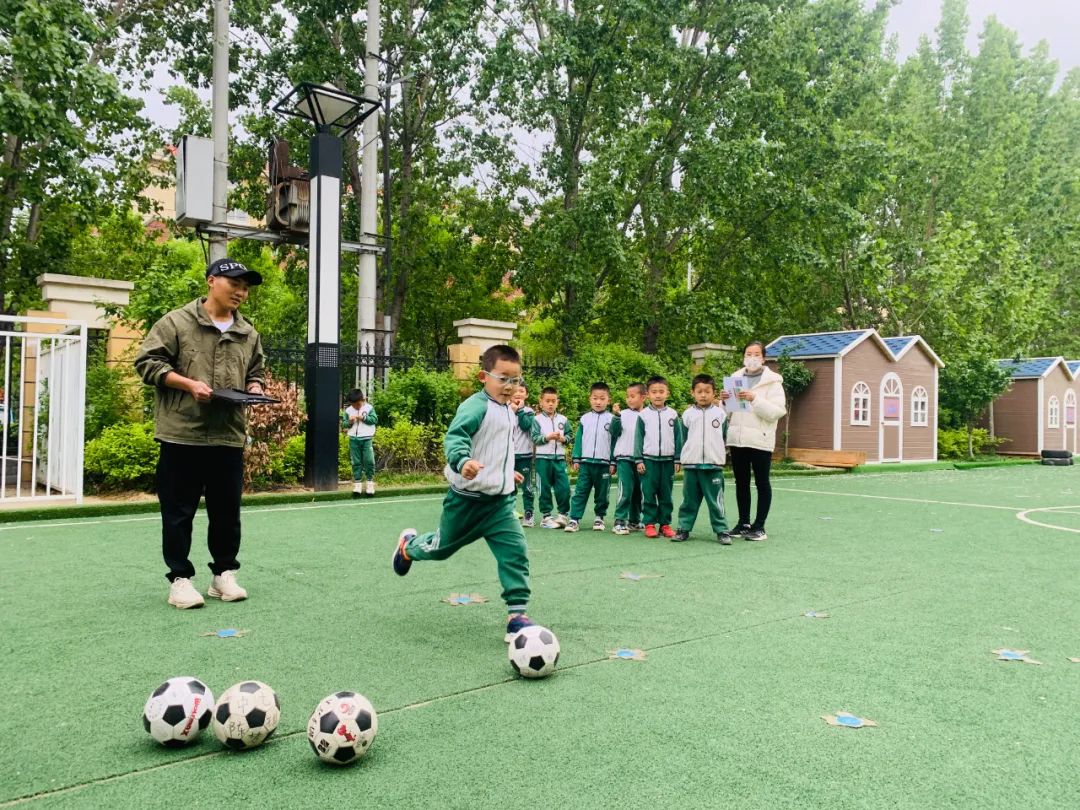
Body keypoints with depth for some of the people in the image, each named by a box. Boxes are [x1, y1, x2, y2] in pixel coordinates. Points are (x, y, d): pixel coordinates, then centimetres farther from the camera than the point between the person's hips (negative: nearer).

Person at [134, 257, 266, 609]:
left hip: (229, 436, 5)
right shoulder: (177, 322, -1)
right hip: (182, 434, -4)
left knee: (227, 511, 11)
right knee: (179, 511, 4)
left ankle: (224, 573, 24)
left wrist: (254, 387, 1)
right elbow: (147, 362, -3)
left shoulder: (249, 334, 14)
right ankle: (180, 579, 15)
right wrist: (189, 384, -15)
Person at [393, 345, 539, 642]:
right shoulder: (476, 406, -19)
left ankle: (517, 614, -1)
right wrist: (462, 462, -52)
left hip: (500, 500, 6)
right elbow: (454, 436, -34)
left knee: (515, 552, -8)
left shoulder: (509, 411, 9)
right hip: (467, 498, -6)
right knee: (442, 547, 15)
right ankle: (409, 545, 48)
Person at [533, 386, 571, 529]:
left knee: (564, 487, 0)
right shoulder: (537, 419, -2)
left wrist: (563, 439, -14)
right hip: (543, 458, -2)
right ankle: (546, 516, 13)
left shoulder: (563, 419, 8)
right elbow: (534, 438, -8)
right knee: (545, 488, 4)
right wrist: (547, 437, -24)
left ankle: (563, 514, 16)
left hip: (559, 458, 3)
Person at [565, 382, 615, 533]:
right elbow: (578, 439, 8)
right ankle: (574, 519, 0)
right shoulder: (585, 418, 6)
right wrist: (576, 459, 4)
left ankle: (599, 517, 23)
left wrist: (613, 462, -3)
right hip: (586, 462, 1)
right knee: (580, 491, -1)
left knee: (602, 493, 8)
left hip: (604, 463, -1)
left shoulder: (612, 419, 0)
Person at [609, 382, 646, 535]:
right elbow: (615, 432, -7)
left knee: (638, 491, 11)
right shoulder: (623, 414, 0)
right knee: (625, 490, -10)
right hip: (624, 458, -3)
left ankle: (634, 521, 23)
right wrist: (616, 416, -19)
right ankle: (620, 522, -3)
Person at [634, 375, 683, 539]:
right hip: (649, 460, -1)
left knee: (666, 494, 6)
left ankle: (665, 524, 14)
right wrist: (639, 460, -4)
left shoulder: (673, 414, 4)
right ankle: (649, 524, 6)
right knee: (648, 494, -1)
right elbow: (639, 438, 1)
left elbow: (678, 438, 5)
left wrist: (677, 460, 2)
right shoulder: (643, 415, 1)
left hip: (668, 460, 1)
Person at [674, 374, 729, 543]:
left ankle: (721, 530, 9)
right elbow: (684, 438, 11)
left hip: (713, 465, -1)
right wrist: (685, 455, 7)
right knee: (689, 500, 9)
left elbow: (725, 436, 10)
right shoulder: (688, 414, 5)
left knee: (716, 500, 1)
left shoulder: (720, 413, 3)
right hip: (691, 465, 1)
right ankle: (684, 529, 16)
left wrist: (717, 450, 7)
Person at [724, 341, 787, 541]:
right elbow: (728, 410, 15)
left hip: (760, 440, -4)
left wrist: (754, 399, -21)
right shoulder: (736, 379, 12)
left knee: (762, 483, 4)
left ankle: (759, 526, 9)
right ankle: (743, 523, 20)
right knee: (741, 482, 10)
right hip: (737, 438, 5)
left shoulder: (772, 381, -2)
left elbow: (776, 412, -12)